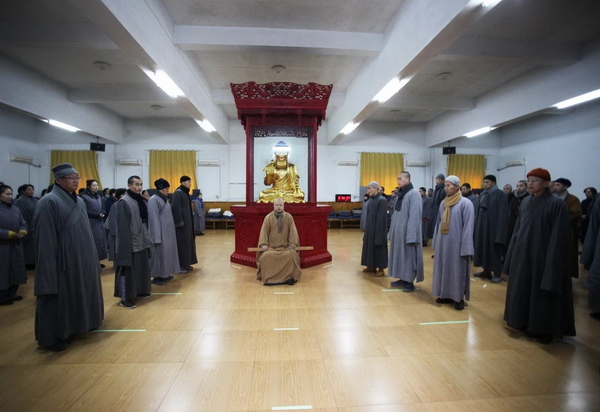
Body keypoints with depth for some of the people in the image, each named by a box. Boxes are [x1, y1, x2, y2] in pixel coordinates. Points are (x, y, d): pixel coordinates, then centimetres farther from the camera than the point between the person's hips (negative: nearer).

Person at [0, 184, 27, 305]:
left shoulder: (16, 209, 8)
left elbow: (23, 224, 9)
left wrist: (22, 232, -10)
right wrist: (11, 234, -19)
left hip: (16, 245, 6)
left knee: (16, 270, 11)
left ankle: (12, 294, 23)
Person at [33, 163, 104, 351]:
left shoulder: (79, 201, 10)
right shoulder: (49, 202, -14)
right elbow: (45, 237, -17)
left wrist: (90, 257, 15)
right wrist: (49, 267, -20)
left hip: (82, 259, 8)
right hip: (63, 260, -8)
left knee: (79, 294, 18)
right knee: (58, 297, 3)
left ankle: (74, 326, 34)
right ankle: (52, 336, 17)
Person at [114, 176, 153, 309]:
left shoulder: (141, 200, 9)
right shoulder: (123, 202, -13)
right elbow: (122, 226, -16)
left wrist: (147, 237, 12)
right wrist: (126, 243, -19)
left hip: (141, 240, 8)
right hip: (130, 242, -8)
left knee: (142, 267, 17)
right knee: (128, 270, -1)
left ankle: (140, 291, 31)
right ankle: (125, 298, 8)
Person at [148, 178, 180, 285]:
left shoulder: (163, 199, 12)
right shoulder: (154, 200, -15)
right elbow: (154, 219, -18)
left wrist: (170, 230, 13)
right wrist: (157, 236, -21)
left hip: (167, 231, 9)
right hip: (160, 232, -9)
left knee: (167, 252, 13)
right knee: (159, 253, -1)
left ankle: (165, 274, 23)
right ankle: (157, 276, 9)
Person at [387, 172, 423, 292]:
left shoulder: (414, 194, -13)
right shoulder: (400, 194, 11)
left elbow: (415, 216, -18)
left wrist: (411, 235, -22)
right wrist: (392, 232, 13)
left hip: (407, 232, -8)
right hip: (398, 231, 8)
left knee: (409, 256, 1)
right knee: (400, 255, 12)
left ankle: (410, 282, 11)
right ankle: (403, 279, 22)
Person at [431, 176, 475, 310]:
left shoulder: (466, 203, -9)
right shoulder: (443, 203, 9)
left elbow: (468, 227, -12)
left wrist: (466, 248, -15)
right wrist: (436, 242, 12)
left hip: (457, 243, -6)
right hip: (443, 243, 6)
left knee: (457, 270, 3)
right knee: (444, 268, 11)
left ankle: (459, 298, 16)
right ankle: (446, 295, 24)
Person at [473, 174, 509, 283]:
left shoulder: (500, 194, -8)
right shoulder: (483, 195, 12)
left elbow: (502, 213, -12)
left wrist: (499, 231, -17)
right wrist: (476, 225, 10)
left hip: (493, 226, -7)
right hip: (482, 226, 7)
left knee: (494, 250, 0)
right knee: (483, 248, 10)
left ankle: (497, 273, 9)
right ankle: (486, 271, 20)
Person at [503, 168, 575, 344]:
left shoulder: (557, 204, -12)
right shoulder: (525, 202, 6)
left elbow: (558, 237, -15)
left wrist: (552, 263, -17)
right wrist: (512, 256, 10)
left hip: (543, 257, -6)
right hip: (522, 256, 6)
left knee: (543, 294, 6)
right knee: (522, 291, 14)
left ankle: (546, 330, 22)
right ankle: (525, 322, 30)